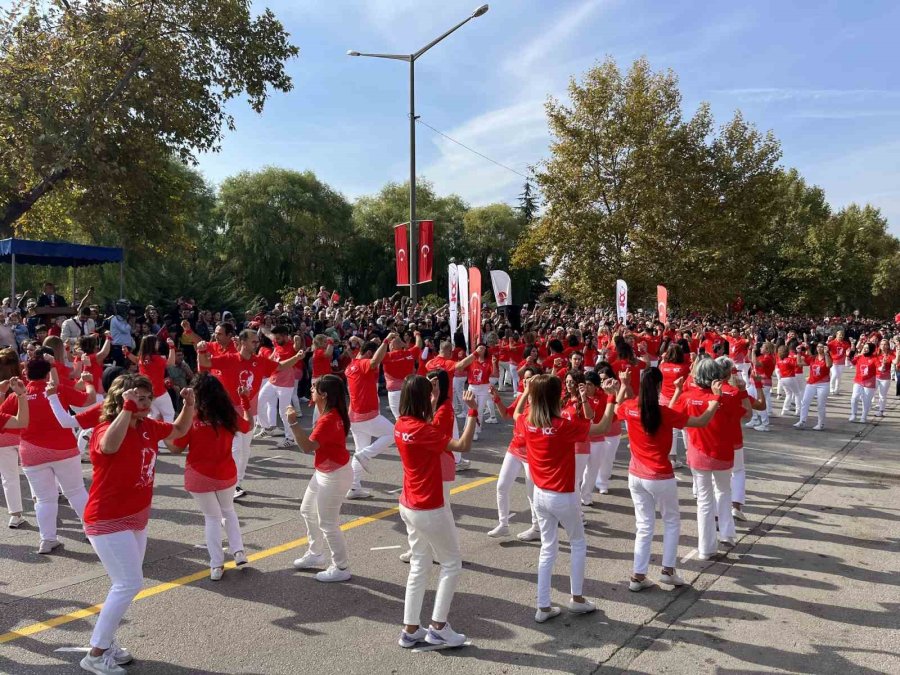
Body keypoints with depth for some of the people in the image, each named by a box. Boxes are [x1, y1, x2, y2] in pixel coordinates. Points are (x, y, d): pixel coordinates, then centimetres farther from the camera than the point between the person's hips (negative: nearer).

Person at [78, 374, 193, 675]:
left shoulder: (149, 426, 0)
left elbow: (179, 430, 17)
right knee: (130, 583, -9)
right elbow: (110, 445, -48)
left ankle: (105, 642, 33)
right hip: (108, 521, -9)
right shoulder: (105, 430, -23)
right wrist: (128, 408, -48)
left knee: (127, 584, 17)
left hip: (136, 518, 9)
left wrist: (188, 404, -1)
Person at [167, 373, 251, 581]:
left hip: (199, 477, -2)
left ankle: (217, 566, 15)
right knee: (228, 511, 27)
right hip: (226, 474, 2)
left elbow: (176, 449, -9)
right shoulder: (228, 414, -8)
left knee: (212, 518, 15)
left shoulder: (190, 418, -17)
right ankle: (239, 552, 18)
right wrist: (245, 401, 20)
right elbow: (248, 425, 13)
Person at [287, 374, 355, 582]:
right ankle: (315, 554, 41)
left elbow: (307, 447, -35)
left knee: (327, 524, 1)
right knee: (307, 510, 24)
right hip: (325, 472, 11)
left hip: (334, 476, -11)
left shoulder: (328, 419, -29)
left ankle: (341, 568, 17)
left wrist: (294, 423, -36)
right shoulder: (331, 413, 3)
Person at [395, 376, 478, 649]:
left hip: (409, 506, 8)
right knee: (452, 563, 9)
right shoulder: (422, 430, -24)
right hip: (429, 509, -8)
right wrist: (473, 412, -23)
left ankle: (410, 630, 22)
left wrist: (434, 401, 17)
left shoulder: (401, 425, 0)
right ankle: (438, 628, 12)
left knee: (419, 565, 17)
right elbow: (462, 446, -27)